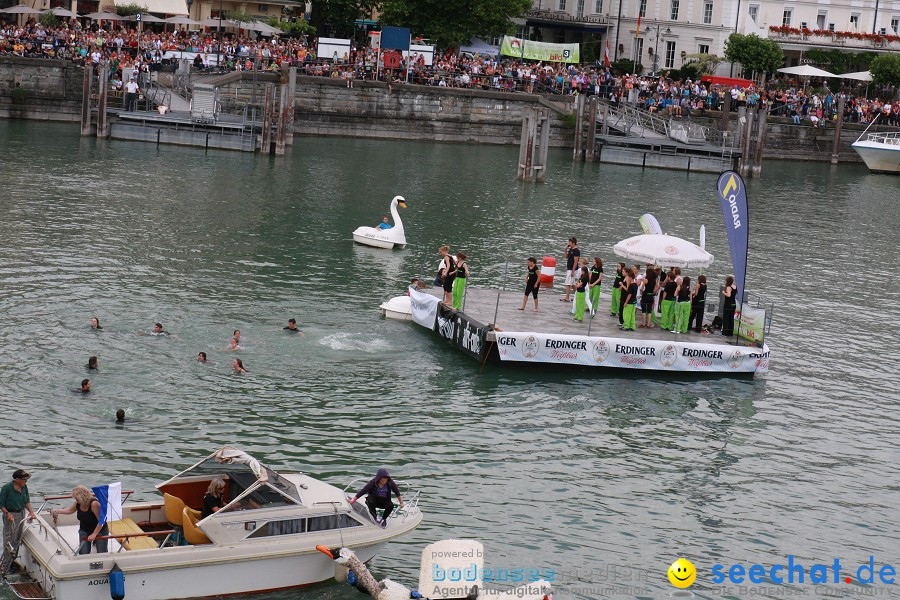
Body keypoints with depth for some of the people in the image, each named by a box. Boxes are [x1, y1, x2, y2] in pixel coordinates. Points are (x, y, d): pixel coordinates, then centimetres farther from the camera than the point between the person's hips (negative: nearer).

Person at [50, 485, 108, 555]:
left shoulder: (94, 503, -31)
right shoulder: (77, 504, -9)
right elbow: (70, 510, 16)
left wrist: (94, 535, -31)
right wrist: (56, 511, 9)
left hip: (100, 530, -5)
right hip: (84, 530, 5)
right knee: (83, 554, -12)